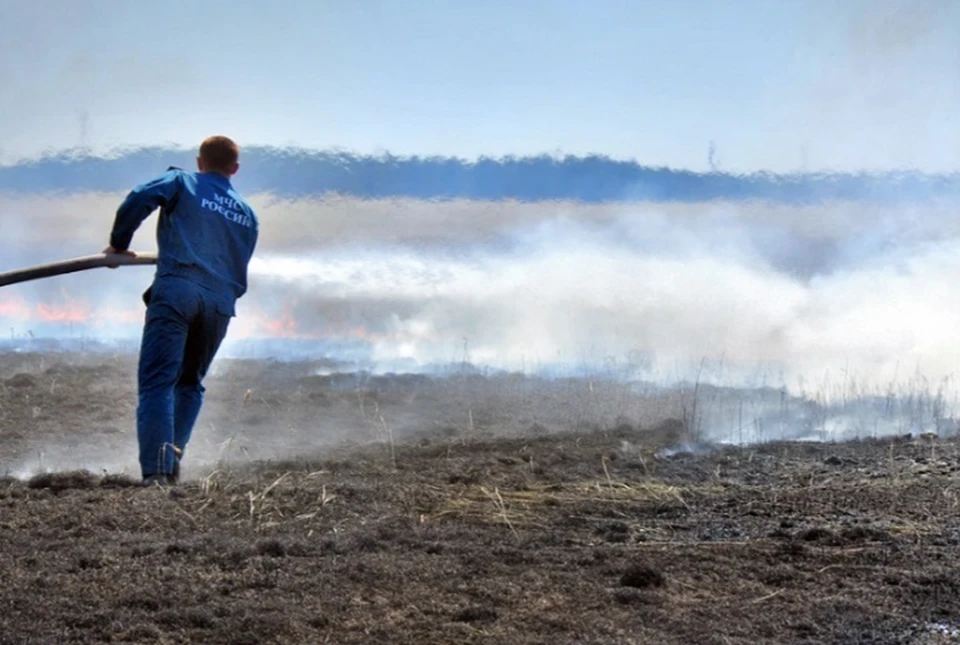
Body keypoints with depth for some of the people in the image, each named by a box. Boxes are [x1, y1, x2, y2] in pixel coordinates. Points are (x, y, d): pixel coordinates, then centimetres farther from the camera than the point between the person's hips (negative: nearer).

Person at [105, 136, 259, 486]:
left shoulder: (181, 182, 13)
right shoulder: (247, 214, 25)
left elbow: (137, 201, -2)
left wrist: (119, 244, 11)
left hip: (176, 290, -4)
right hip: (220, 302, 4)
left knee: (157, 382, -8)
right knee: (190, 383, 22)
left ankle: (156, 470, -23)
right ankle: (174, 454, 4)